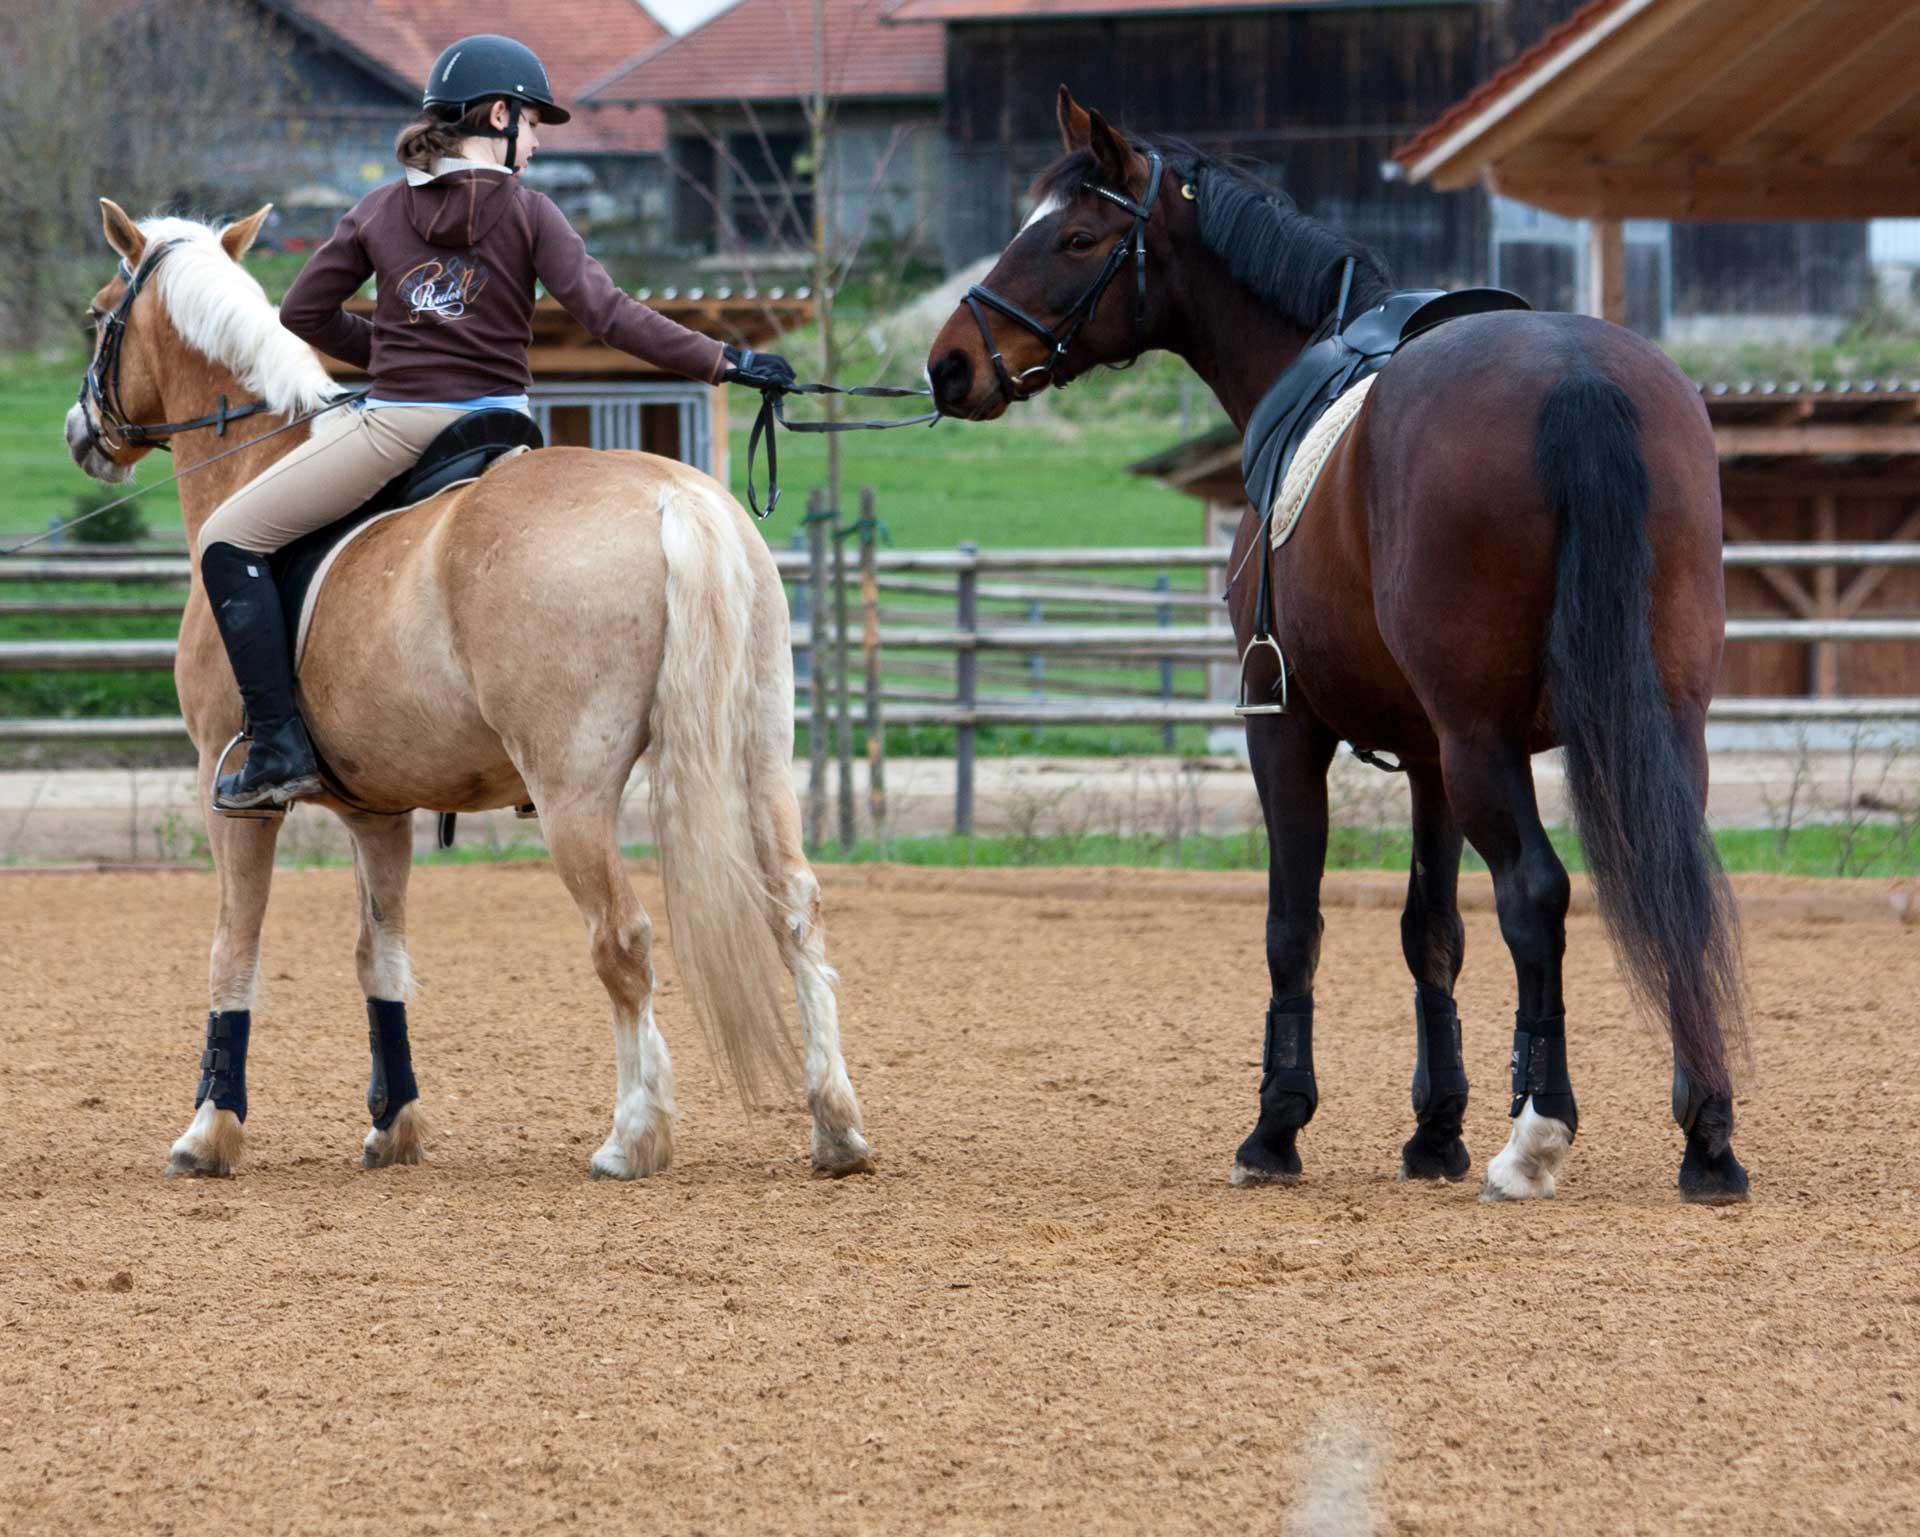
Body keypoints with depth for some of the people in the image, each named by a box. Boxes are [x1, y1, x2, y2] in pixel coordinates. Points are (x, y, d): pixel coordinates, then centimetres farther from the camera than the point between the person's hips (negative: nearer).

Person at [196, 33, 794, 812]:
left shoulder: (380, 210, 5)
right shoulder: (527, 213, 0)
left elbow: (304, 313, 9)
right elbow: (607, 314, -9)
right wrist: (724, 363, -9)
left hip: (397, 427, -1)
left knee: (229, 542, 7)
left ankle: (279, 749, -9)